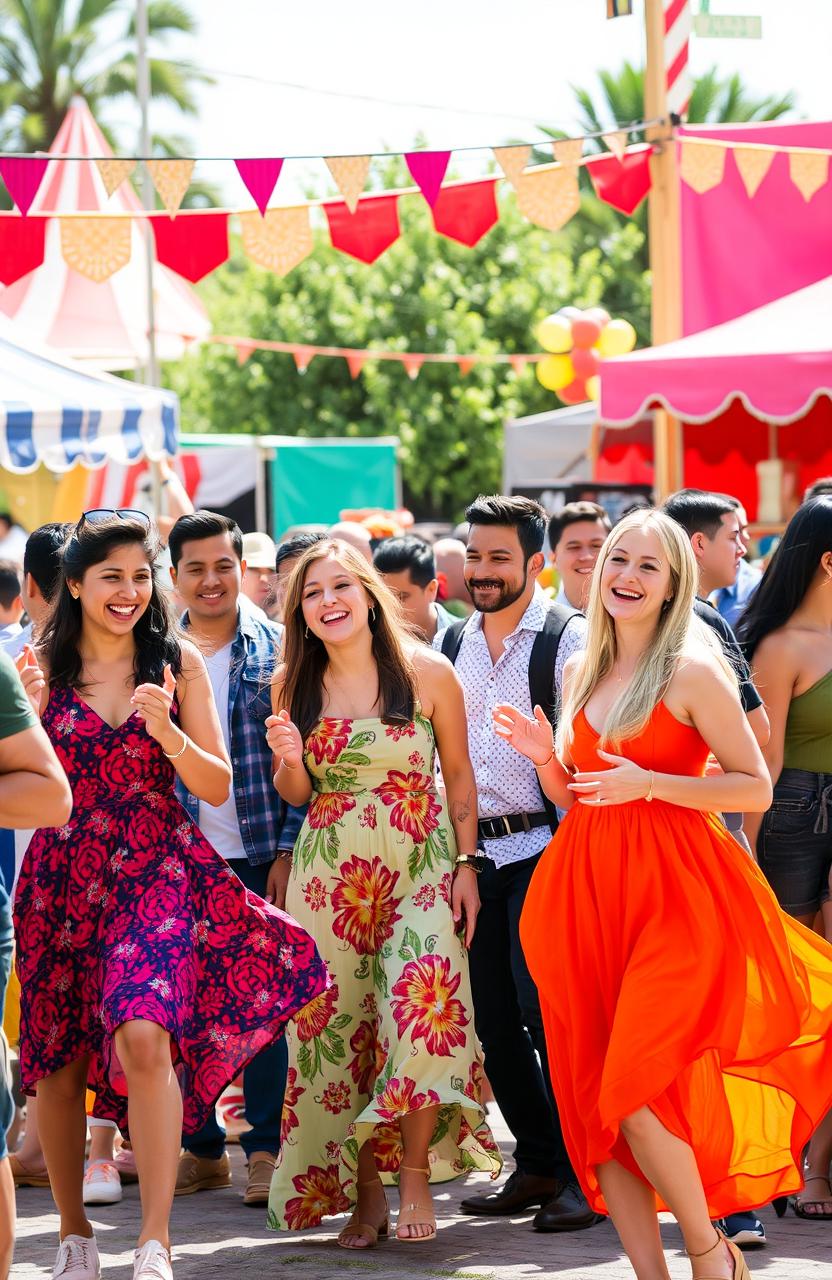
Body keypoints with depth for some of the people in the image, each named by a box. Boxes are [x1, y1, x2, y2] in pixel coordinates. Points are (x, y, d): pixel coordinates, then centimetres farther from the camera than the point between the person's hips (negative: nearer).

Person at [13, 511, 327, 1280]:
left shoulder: (177, 663, 4)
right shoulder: (43, 669, 4)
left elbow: (217, 788, 3)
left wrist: (166, 730, -15)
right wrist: (28, 713, -15)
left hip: (155, 871, -2)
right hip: (62, 880, 2)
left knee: (145, 1036, -22)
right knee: (57, 1064, 5)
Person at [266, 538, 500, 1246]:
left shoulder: (426, 671, -3)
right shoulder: (294, 683, 5)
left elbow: (459, 774, 6)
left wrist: (466, 865, -1)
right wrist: (290, 761, -8)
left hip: (421, 863, -3)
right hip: (330, 873, 3)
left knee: (422, 1000, -20)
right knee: (339, 1024, -2)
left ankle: (416, 1172, -7)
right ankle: (365, 1188, 8)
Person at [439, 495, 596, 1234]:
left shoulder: (567, 639, -6)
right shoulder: (450, 645, 14)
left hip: (542, 847, -6)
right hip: (472, 849, 7)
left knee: (546, 1010, -12)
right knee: (494, 1020, 8)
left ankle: (584, 1174, -3)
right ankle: (537, 1165, 20)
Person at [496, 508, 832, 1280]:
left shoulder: (693, 672, -6)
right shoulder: (579, 672, 13)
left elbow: (757, 789, -8)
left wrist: (648, 782, -17)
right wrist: (545, 756, 0)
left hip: (674, 895, -6)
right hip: (586, 893, 7)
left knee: (636, 1093, -14)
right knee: (592, 1097, 2)